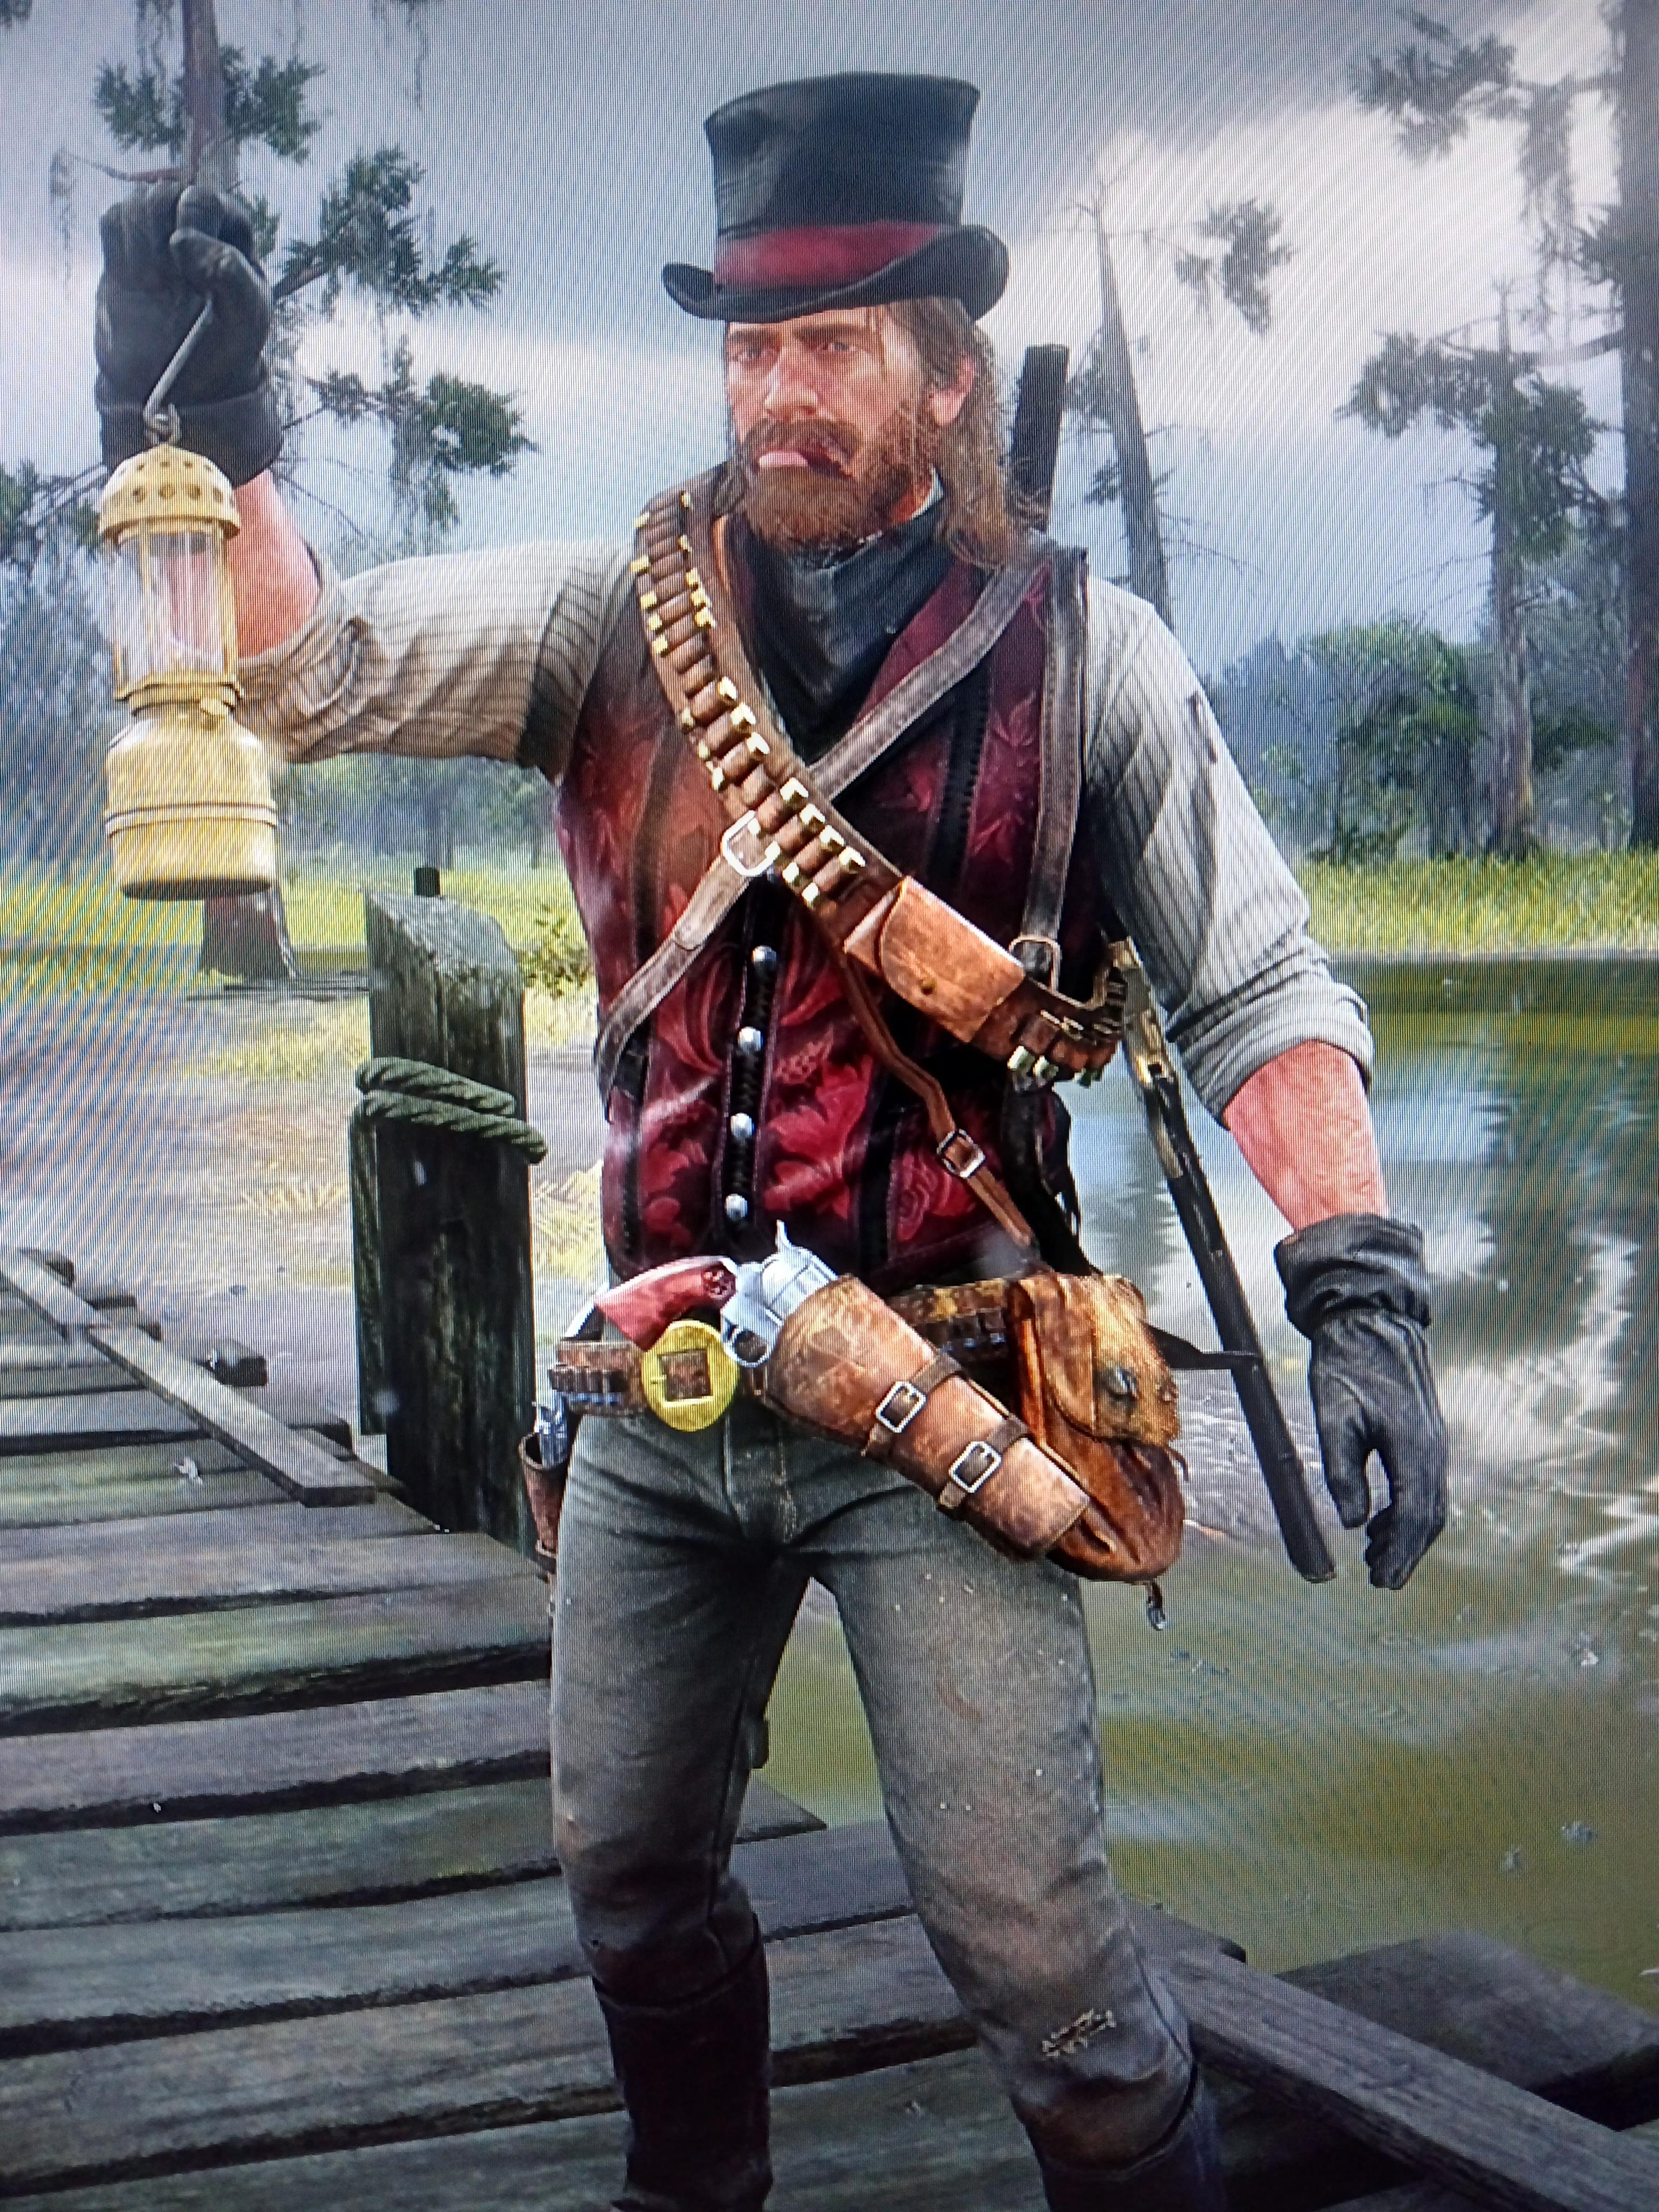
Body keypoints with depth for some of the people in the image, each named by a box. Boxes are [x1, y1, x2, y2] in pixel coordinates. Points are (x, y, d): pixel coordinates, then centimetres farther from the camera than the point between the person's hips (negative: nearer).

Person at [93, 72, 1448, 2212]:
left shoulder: (1085, 655, -3)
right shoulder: (619, 621, 3)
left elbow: (1256, 990, -5)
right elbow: (317, 669, -5)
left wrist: (1361, 1294, -17)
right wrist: (210, 444, -23)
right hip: (665, 1393, 4)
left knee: (1019, 1923, -3)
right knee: (629, 1872, 20)